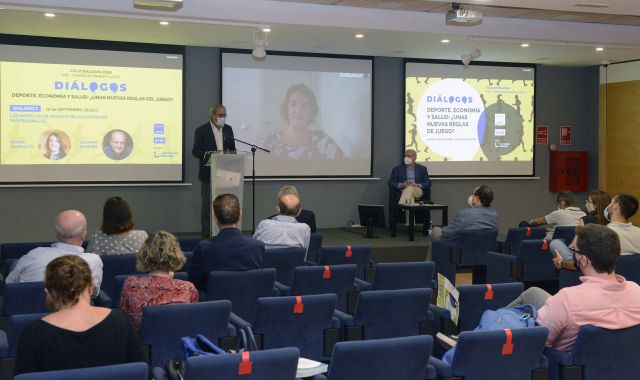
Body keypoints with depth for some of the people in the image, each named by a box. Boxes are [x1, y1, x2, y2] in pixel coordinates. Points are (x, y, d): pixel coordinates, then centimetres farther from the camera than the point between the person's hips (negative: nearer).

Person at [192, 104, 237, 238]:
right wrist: (209, 155, -23)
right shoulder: (201, 130, -4)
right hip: (208, 173, -4)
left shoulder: (228, 129, 10)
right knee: (207, 203, 2)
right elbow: (196, 151, -7)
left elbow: (232, 149, 15)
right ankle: (206, 233, 9)